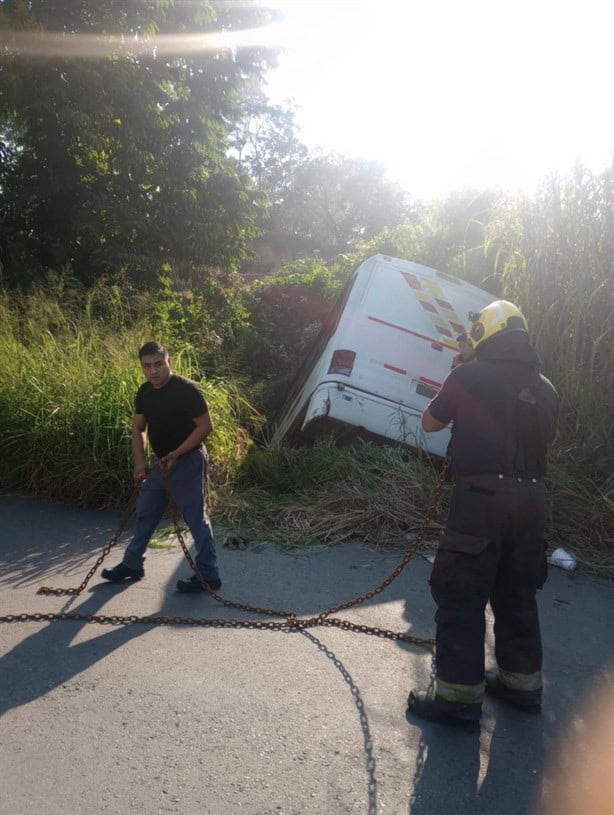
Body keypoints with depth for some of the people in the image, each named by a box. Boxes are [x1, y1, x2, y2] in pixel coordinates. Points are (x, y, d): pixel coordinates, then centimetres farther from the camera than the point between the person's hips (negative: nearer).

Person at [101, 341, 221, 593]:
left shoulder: (187, 390, -20)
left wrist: (175, 455, -22)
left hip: (188, 460, -8)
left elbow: (206, 426, -18)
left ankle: (209, 575, 5)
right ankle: (132, 564, 32)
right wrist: (140, 461, -4)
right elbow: (138, 428, 11)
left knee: (195, 517, -5)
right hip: (161, 461, 8)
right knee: (145, 512, 16)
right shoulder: (144, 392, 3)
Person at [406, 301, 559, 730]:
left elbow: (430, 423, 4)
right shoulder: (545, 388, 9)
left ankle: (460, 698, 6)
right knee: (518, 595, 19)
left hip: (481, 498, -6)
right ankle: (522, 683, 32)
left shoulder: (468, 377, -7)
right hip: (531, 500, 6)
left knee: (462, 597, 2)